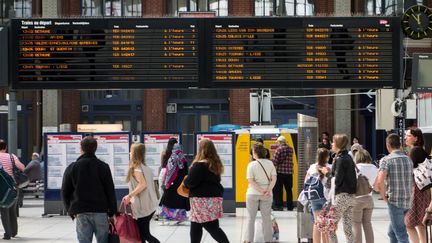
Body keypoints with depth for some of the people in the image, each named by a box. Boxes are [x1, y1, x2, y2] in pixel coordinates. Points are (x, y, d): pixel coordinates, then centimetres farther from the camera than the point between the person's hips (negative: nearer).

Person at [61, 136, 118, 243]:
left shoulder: (72, 168, 3)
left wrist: (70, 211, 18)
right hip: (100, 211, 0)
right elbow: (110, 191, 1)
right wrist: (112, 212, 7)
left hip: (81, 214, 1)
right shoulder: (103, 167, 1)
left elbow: (65, 192, 7)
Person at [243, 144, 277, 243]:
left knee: (251, 218, 9)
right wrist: (268, 190, -11)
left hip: (253, 194, -2)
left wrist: (261, 190, -14)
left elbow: (251, 181, -15)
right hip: (267, 195, 2)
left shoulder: (252, 164, -10)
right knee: (267, 218, 11)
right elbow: (274, 179, -6)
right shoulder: (270, 163, -1)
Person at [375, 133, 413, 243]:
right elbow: (412, 182, 17)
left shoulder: (386, 160, -9)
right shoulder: (408, 159, 11)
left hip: (394, 201, -6)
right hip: (407, 201, 6)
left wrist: (384, 196, -9)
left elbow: (380, 181, -21)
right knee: (392, 232, 19)